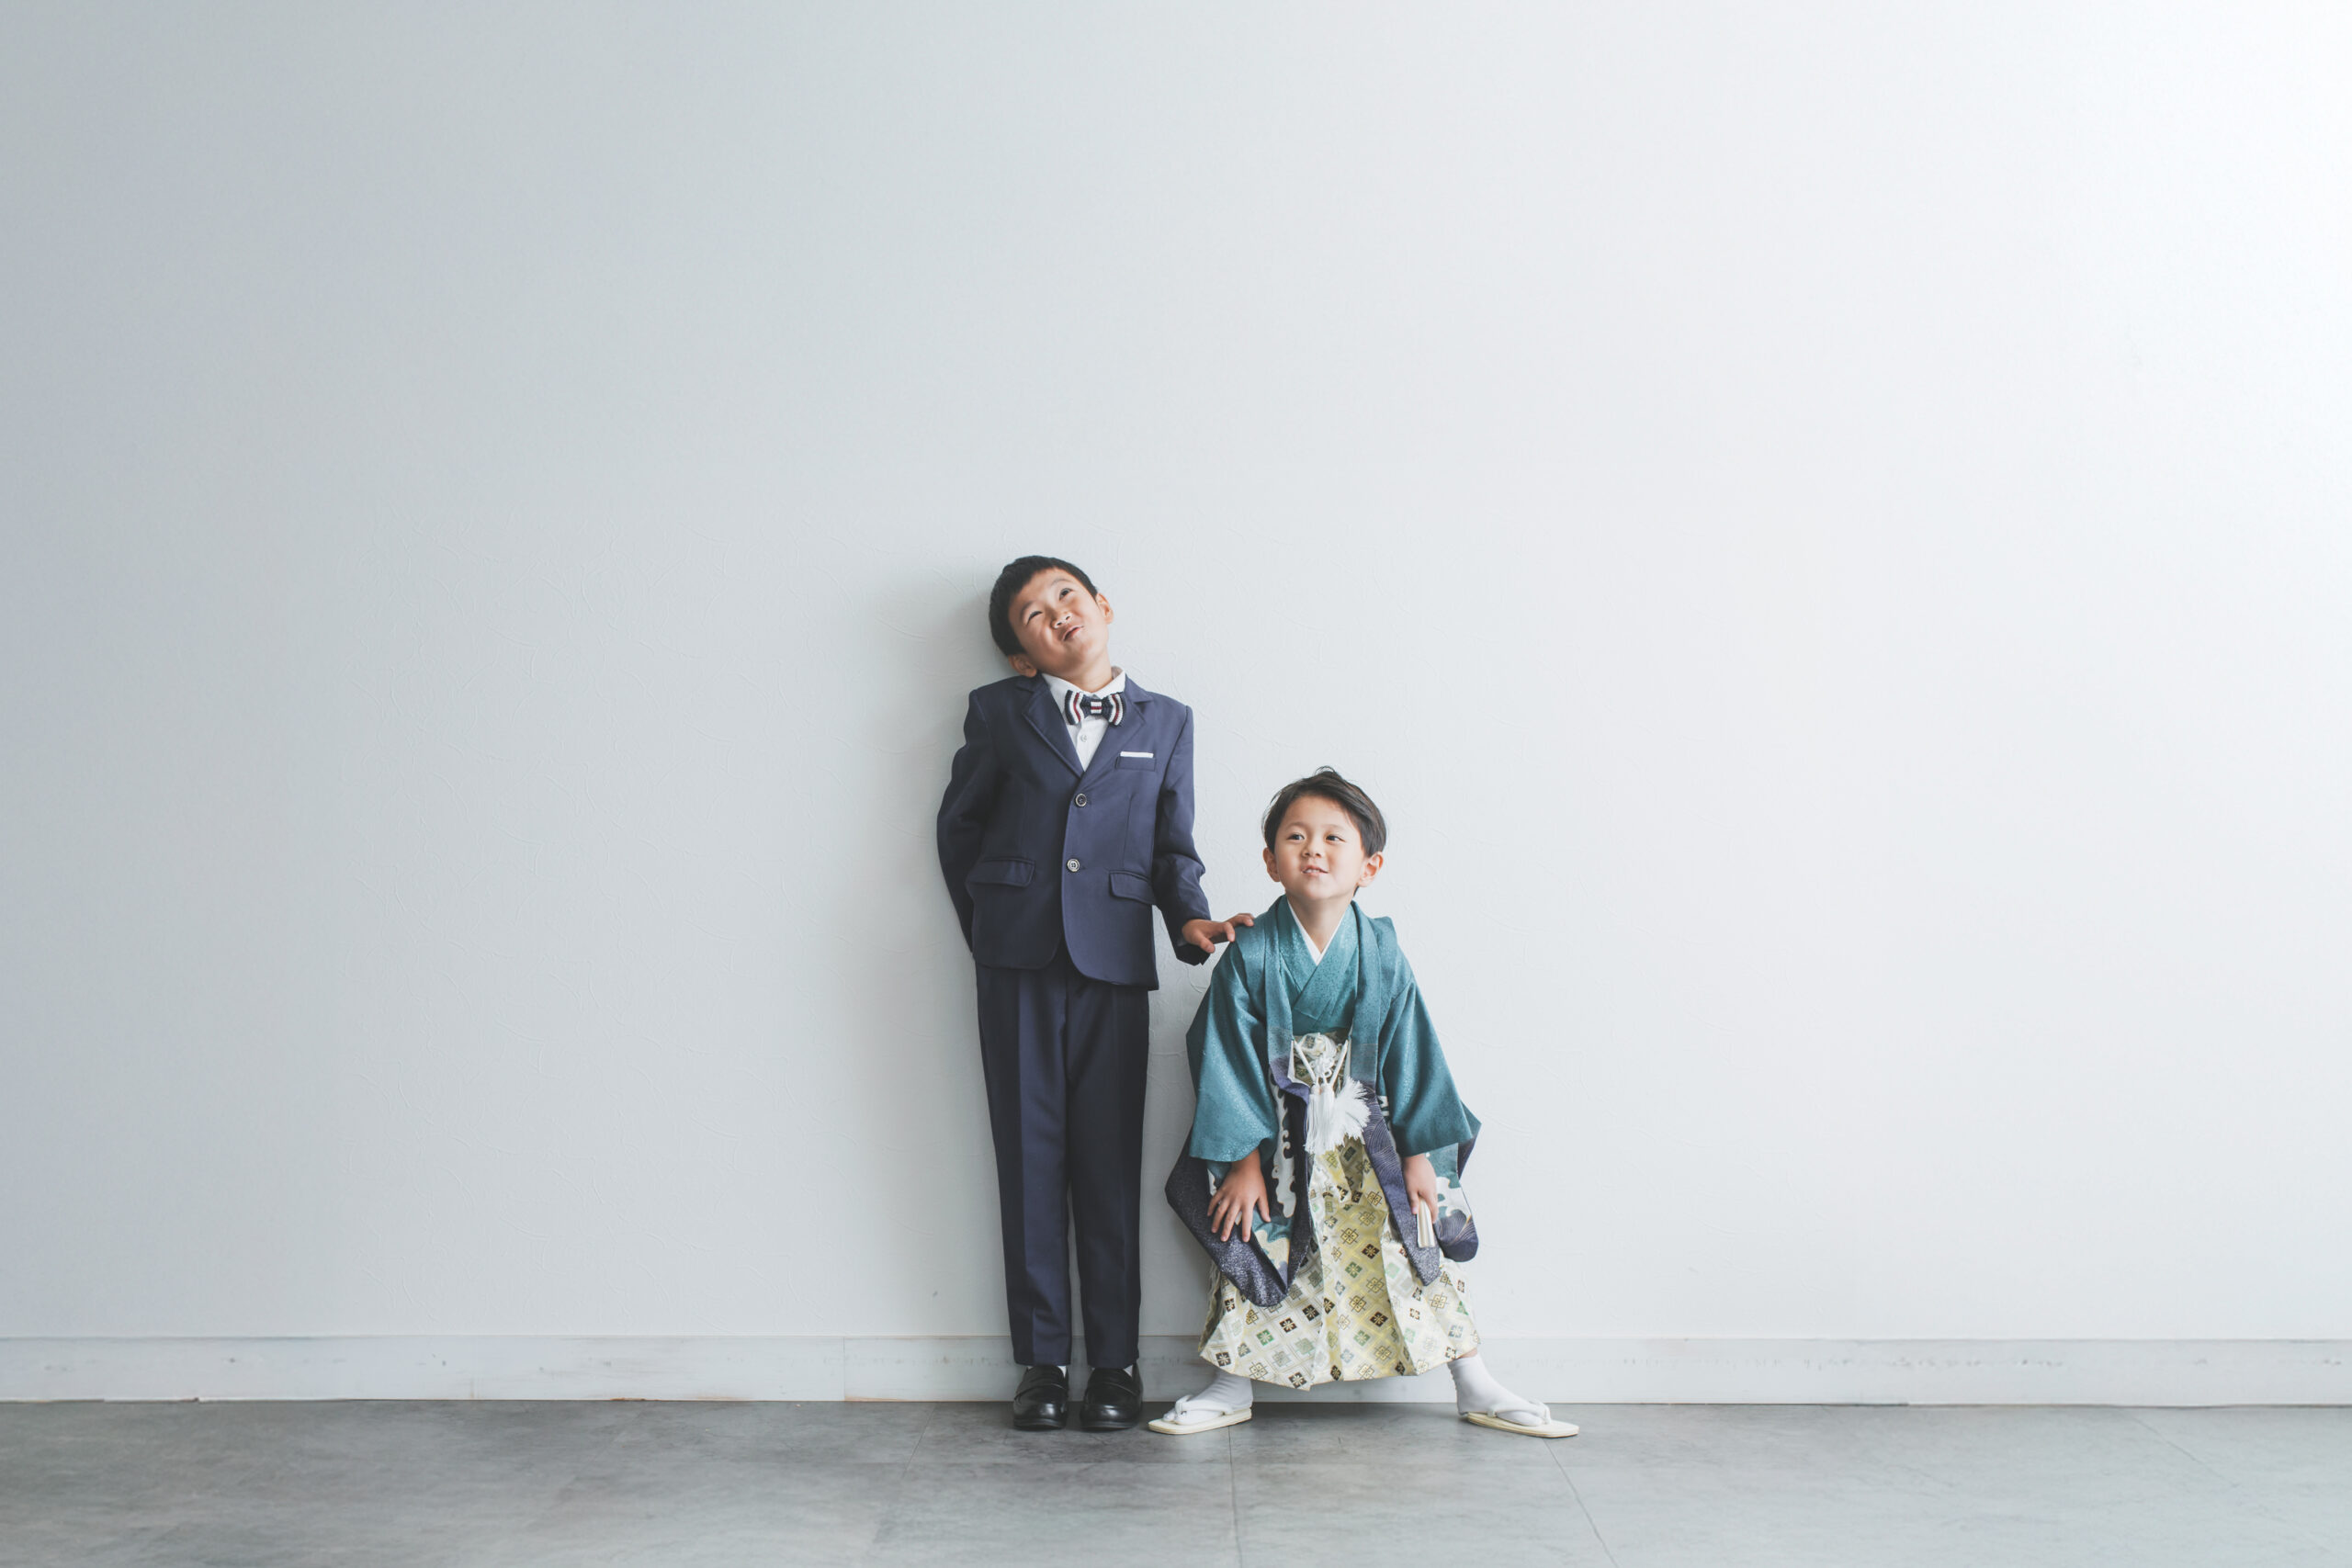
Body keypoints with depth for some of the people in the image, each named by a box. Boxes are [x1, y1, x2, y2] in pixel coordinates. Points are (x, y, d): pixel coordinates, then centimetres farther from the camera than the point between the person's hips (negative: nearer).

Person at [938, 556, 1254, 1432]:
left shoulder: (1166, 723, 13)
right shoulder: (999, 712, 10)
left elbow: (1173, 848, 13)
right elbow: (959, 823, 17)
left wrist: (1189, 917, -4)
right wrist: (985, 926, 12)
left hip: (1114, 962, 0)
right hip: (1020, 963, 0)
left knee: (1110, 1164, 0)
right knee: (1030, 1158, 2)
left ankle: (1114, 1361, 9)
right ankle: (1042, 1360, 11)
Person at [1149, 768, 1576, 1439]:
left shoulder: (1382, 956, -9)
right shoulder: (1250, 955, -14)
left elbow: (1410, 1056, -2)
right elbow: (1231, 1062, -10)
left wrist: (1419, 1153, -2)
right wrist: (1245, 1160, -12)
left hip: (1367, 1143, 2)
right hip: (1277, 1143, -2)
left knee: (1421, 1253, 4)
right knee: (1252, 1256, 2)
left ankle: (1477, 1388, 16)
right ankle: (1231, 1389, 19)